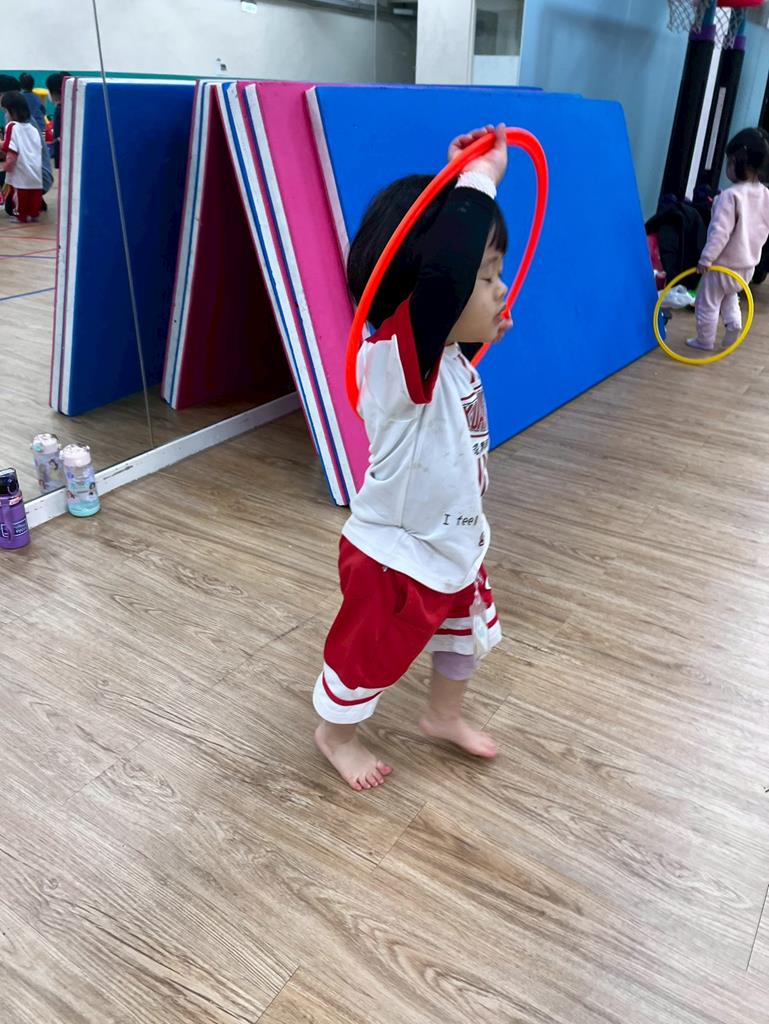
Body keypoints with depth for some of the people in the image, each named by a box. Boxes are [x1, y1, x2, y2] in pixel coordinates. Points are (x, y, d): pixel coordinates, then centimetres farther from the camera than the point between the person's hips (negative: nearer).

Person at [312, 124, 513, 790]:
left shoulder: (448, 358, -6)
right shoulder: (394, 359, -33)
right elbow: (442, 271, -52)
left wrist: (487, 336, 1)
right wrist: (478, 178, -40)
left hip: (457, 547, 9)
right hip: (395, 562, -8)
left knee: (468, 633, 29)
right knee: (369, 657, 17)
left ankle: (444, 716, 57)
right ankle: (336, 733, 47)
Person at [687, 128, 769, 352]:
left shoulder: (730, 196, -23)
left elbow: (720, 232, -26)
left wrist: (706, 258, -20)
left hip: (724, 264, -7)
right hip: (749, 263, 7)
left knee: (707, 303, 9)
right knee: (729, 296, 31)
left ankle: (705, 340, 17)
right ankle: (734, 323, 14)